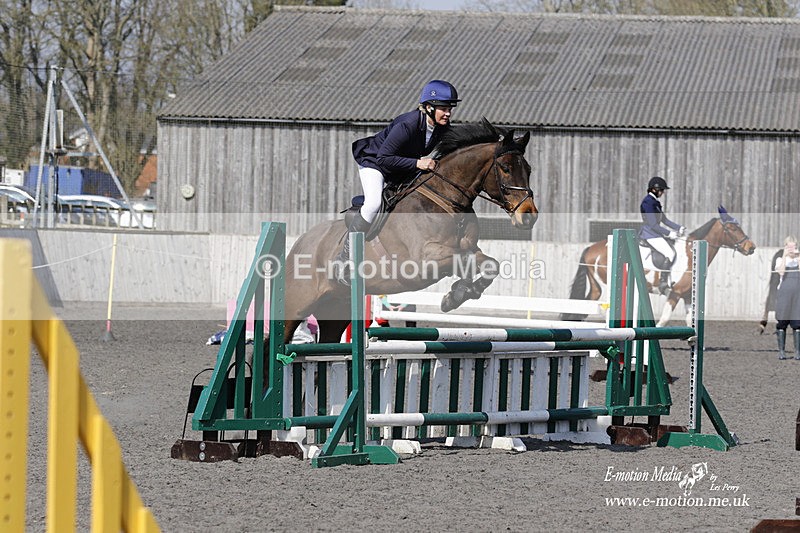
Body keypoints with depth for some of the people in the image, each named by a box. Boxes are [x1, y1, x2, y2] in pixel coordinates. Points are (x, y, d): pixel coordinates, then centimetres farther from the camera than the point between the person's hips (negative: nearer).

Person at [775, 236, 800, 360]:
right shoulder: (780, 260, 8)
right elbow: (781, 272, -12)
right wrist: (785, 256, -12)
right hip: (784, 294, 0)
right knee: (782, 323, 0)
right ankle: (781, 350, 5)